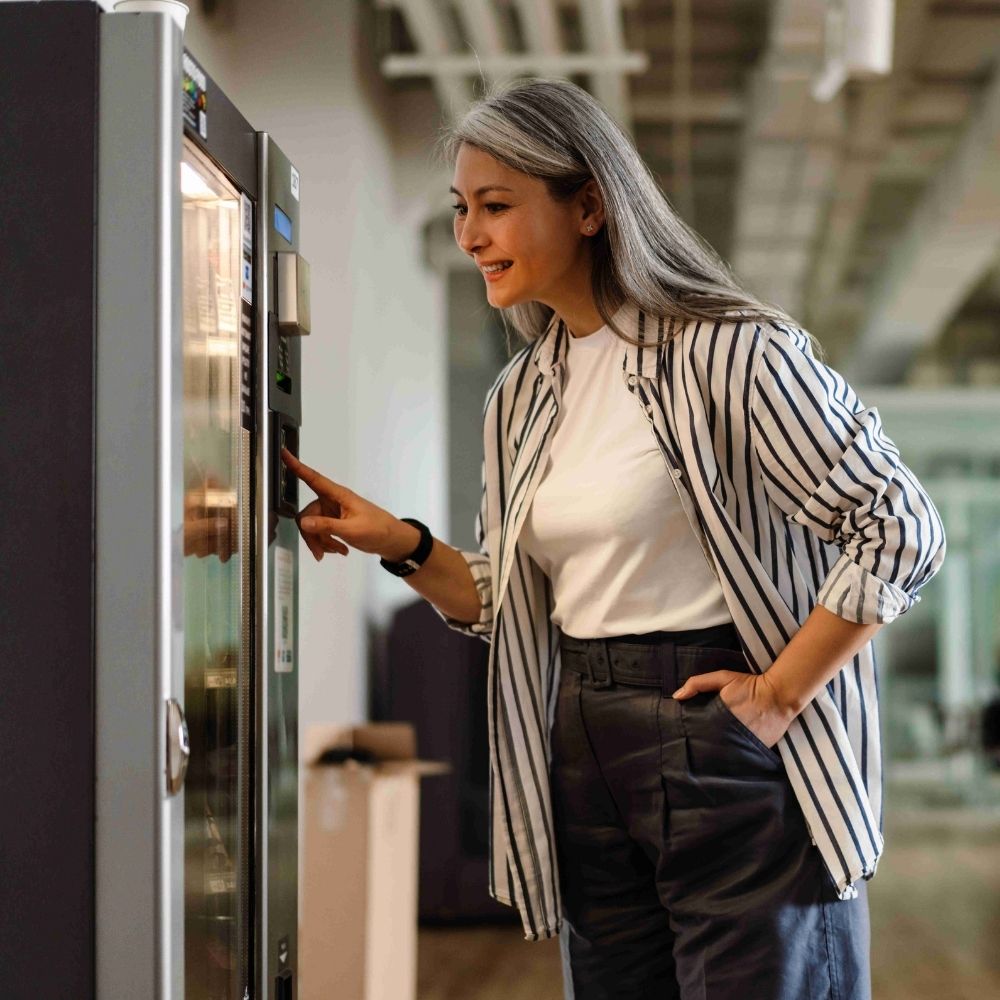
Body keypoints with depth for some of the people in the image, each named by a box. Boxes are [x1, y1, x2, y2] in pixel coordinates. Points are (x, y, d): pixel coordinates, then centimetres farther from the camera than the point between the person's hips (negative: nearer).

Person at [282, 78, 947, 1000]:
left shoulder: (728, 352, -11)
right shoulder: (520, 397, 11)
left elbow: (899, 530, -13)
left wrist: (778, 698, -14)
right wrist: (403, 547, 1)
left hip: (724, 745, -6)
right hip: (584, 757, 7)